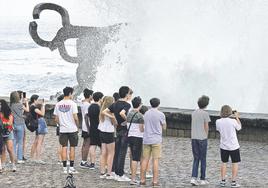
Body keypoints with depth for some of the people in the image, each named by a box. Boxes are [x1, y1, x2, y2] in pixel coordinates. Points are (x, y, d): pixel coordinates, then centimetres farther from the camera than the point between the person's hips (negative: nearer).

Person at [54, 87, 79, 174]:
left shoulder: (58, 104, 3)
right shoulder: (72, 104, -10)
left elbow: (56, 119, 6)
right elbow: (75, 118, -13)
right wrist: (77, 126, 2)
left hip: (62, 130, 4)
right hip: (72, 129, -3)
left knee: (64, 147, 6)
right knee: (72, 147, 4)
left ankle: (65, 168, 6)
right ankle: (71, 168, 5)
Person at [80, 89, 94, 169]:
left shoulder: (83, 104, 13)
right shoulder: (87, 104, -17)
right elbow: (86, 117, -21)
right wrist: (89, 128, -21)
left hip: (84, 127, 10)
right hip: (87, 128, -10)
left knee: (84, 144, 13)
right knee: (87, 145, -6)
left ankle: (83, 162, 18)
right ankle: (84, 162, -4)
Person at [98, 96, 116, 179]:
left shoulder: (102, 110, 8)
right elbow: (114, 123, -11)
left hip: (102, 132, 7)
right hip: (109, 132, -7)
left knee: (103, 153, 10)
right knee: (111, 154, 0)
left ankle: (102, 173, 11)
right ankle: (109, 174, -2)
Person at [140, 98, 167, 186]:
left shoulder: (146, 114, 9)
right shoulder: (160, 114, -6)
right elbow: (164, 127, 4)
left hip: (146, 140, 4)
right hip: (156, 140, -4)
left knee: (145, 159, 7)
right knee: (155, 160, -3)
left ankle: (142, 179, 8)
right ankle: (155, 181, -4)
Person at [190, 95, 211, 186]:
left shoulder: (194, 113, 8)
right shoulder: (205, 114, -9)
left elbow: (193, 126, 10)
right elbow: (206, 127, -6)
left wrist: (193, 136, 14)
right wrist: (206, 137, 7)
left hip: (194, 138, 5)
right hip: (202, 138, -5)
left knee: (196, 159, 11)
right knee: (203, 159, 6)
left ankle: (193, 178, -1)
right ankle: (202, 179, 12)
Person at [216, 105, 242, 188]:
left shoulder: (218, 122, -9)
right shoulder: (233, 121, -18)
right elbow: (239, 127, 1)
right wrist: (237, 117, 11)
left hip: (223, 146, 3)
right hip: (233, 146, -3)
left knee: (224, 163, 15)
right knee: (235, 163, 7)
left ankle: (223, 181, 16)